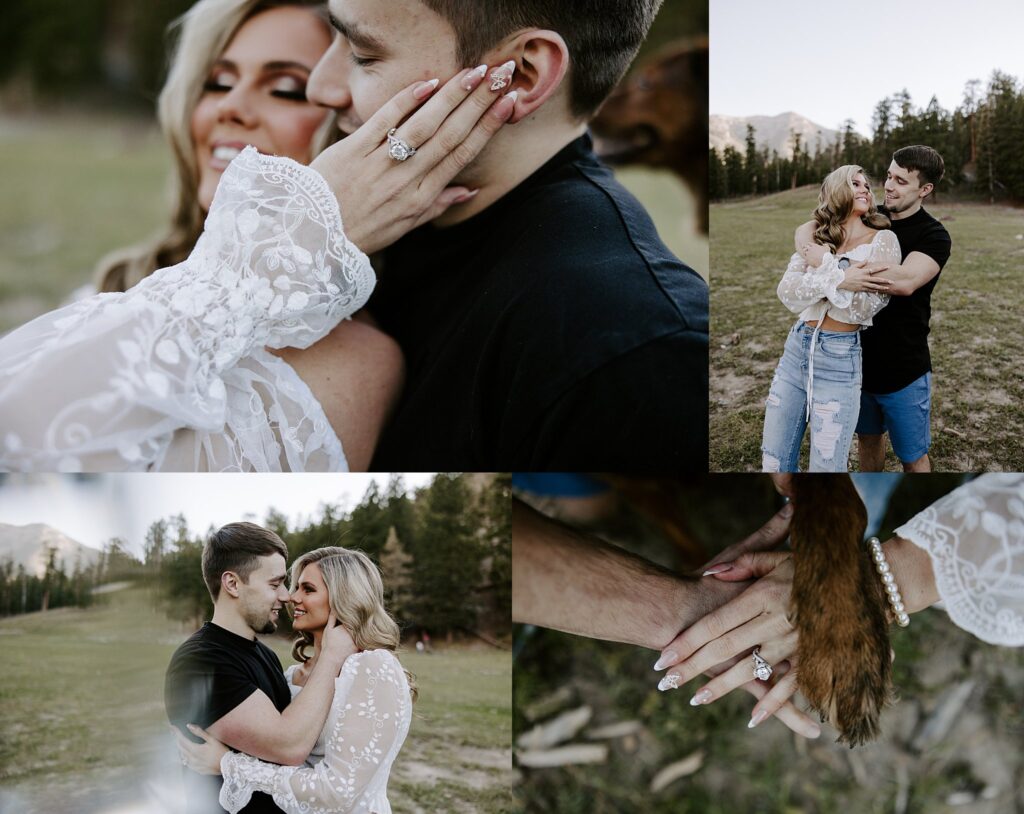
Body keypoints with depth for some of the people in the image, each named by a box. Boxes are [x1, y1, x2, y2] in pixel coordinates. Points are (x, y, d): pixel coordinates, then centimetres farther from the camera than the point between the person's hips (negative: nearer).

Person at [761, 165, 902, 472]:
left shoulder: (882, 239, -1)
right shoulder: (814, 241, 11)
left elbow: (866, 307, -13)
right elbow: (787, 292, -8)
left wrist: (825, 265, -10)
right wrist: (840, 278, -20)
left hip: (839, 358, -5)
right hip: (795, 350, 5)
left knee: (826, 467, -3)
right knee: (774, 464, 10)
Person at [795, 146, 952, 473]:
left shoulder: (933, 236, -14)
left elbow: (905, 281, -33)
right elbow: (806, 229, -5)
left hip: (903, 369, -5)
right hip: (861, 358, 5)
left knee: (912, 456, 8)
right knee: (868, 437, 22)